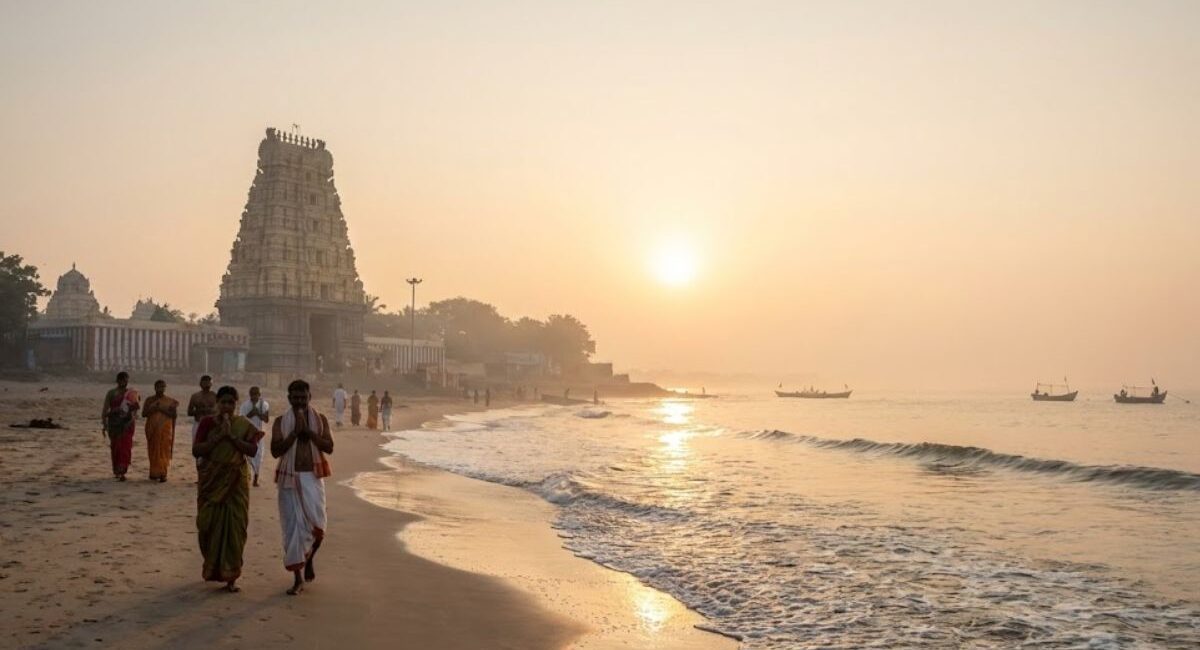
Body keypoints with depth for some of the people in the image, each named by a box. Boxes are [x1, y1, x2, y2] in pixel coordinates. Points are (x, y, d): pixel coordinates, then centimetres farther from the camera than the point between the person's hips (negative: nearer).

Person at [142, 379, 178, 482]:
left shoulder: (170, 401, 4)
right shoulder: (150, 400, 9)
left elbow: (175, 414, -4)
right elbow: (143, 414, 3)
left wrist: (163, 410, -15)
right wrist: (153, 409, -13)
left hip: (165, 429, -2)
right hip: (152, 429, 2)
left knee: (164, 451, -7)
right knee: (153, 451, 4)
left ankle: (163, 474, -9)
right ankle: (154, 473, 14)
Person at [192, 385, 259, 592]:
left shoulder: (244, 425, 1)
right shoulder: (207, 422, 0)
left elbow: (253, 450, -11)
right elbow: (196, 450, -7)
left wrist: (232, 435, -19)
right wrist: (218, 436, -17)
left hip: (236, 482, 0)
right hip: (211, 481, 0)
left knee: (234, 527, -2)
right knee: (209, 525, 4)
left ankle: (231, 576, 4)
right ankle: (212, 568, 27)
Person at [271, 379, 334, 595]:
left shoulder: (320, 419, 5)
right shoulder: (281, 421, 3)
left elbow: (329, 447, -4)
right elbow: (275, 451, -7)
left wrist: (308, 431, -13)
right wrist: (295, 431, -15)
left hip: (312, 477, 0)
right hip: (289, 478, 0)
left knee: (316, 524, -9)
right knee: (293, 527, 1)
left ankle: (309, 559, 22)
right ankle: (297, 578, 10)